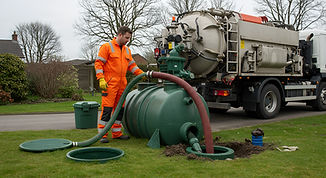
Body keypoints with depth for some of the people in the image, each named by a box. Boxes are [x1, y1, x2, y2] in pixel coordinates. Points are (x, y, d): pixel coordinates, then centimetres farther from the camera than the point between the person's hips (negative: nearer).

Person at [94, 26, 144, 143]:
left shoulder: (127, 50, 19)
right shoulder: (107, 47, -2)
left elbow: (132, 65, 22)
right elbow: (98, 63, -7)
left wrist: (141, 74, 8)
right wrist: (101, 79, -16)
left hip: (122, 84, 7)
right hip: (109, 84, -7)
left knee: (120, 109, 10)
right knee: (107, 108, -8)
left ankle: (116, 133, 20)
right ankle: (102, 134, -1)